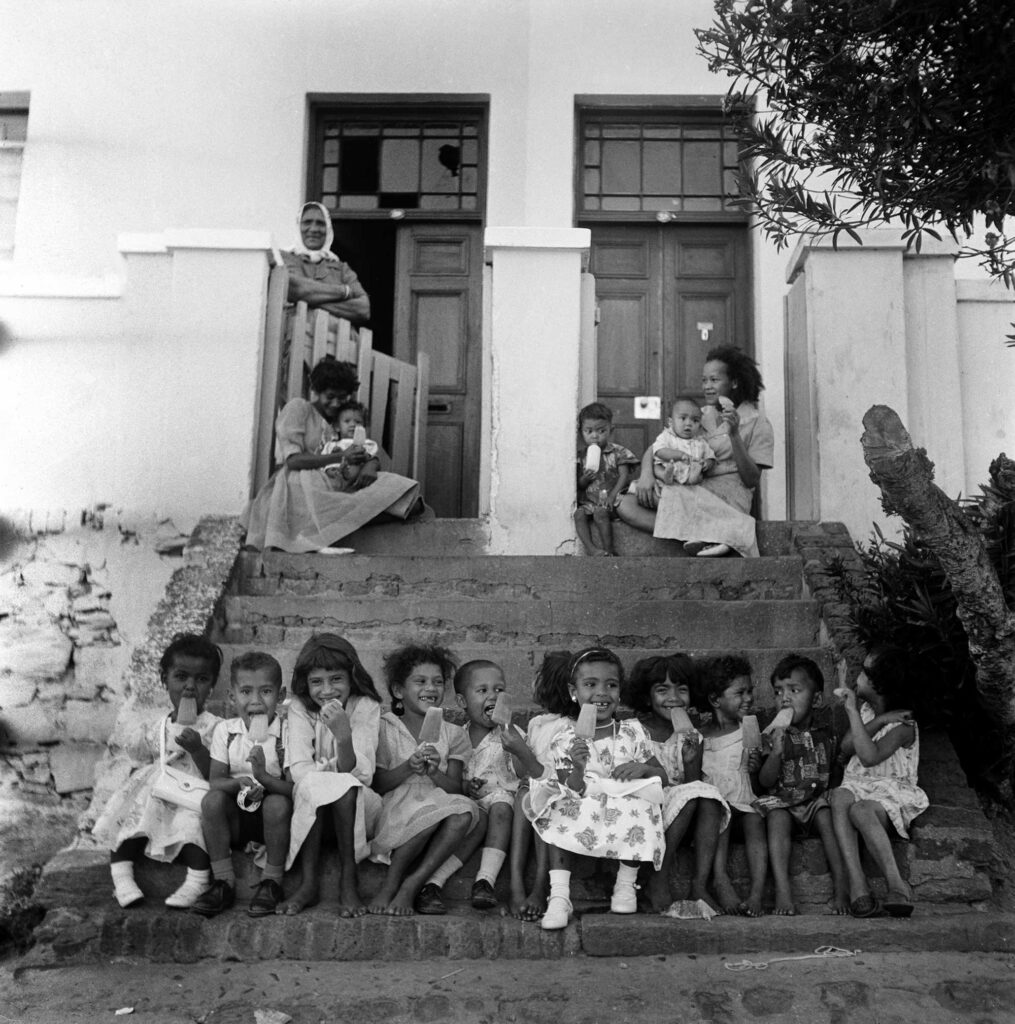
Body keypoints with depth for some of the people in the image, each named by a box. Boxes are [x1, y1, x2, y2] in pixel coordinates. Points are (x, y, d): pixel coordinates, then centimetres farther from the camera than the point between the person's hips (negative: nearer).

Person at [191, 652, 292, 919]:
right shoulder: (225, 731, 0)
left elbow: (295, 788, -16)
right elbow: (215, 781, -6)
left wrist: (263, 777, -33)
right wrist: (239, 783, -27)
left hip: (270, 818, -3)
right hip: (236, 819, 3)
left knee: (277, 804, -33)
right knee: (212, 800, -25)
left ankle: (272, 882, -12)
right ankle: (224, 882, -13)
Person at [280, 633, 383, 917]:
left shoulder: (366, 707, -8)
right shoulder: (299, 708, -4)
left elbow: (361, 775, -20)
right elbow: (299, 770, -16)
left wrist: (344, 736, -37)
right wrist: (337, 771, -32)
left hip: (357, 808, -1)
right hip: (310, 807, 1)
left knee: (346, 788, -34)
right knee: (315, 786, -33)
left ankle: (349, 881, -28)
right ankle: (307, 884, -31)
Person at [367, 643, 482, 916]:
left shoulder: (452, 734, 13)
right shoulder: (383, 729, 6)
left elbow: (455, 788, 5)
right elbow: (376, 784, -1)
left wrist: (434, 773, -16)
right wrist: (409, 767, -18)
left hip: (441, 805, 3)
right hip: (395, 810, -3)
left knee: (466, 810, -32)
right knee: (430, 810, -37)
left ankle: (413, 885, -26)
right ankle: (391, 882, -16)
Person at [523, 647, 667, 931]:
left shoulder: (632, 731, 7)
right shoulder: (565, 740, 2)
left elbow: (662, 777, 9)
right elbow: (571, 791, -5)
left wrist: (642, 768, -12)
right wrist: (576, 771, -25)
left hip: (626, 814, 0)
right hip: (583, 814, 0)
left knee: (643, 797, -29)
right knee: (558, 808, -28)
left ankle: (626, 884, -15)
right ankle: (559, 895, -30)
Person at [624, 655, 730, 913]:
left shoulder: (691, 738, 6)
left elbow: (693, 783, 2)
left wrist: (690, 763, -16)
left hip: (682, 819, 4)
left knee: (709, 795, -25)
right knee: (691, 793, -28)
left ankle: (700, 885, -28)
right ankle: (659, 881, -21)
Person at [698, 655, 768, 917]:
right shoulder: (700, 736, 7)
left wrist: (757, 767, -8)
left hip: (744, 800, 1)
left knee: (755, 821, -29)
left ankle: (757, 893, -40)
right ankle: (720, 879, -41)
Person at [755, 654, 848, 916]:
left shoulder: (826, 737, 8)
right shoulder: (774, 736, 1)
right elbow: (765, 781, -7)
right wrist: (776, 752, -22)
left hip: (817, 798, 1)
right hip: (781, 799, -1)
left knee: (827, 817, -29)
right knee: (778, 818, -31)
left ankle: (841, 889, -26)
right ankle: (783, 890, -37)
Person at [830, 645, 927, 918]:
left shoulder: (902, 725, -9)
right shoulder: (868, 710, 15)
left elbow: (869, 756, -25)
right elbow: (846, 747, 1)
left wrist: (852, 711, -21)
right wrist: (879, 720, -9)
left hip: (891, 792, -5)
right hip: (858, 785, 6)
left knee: (860, 810, -39)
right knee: (839, 797, -32)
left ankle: (897, 885, -38)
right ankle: (857, 886, -44)